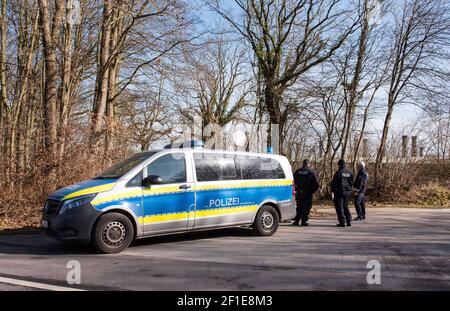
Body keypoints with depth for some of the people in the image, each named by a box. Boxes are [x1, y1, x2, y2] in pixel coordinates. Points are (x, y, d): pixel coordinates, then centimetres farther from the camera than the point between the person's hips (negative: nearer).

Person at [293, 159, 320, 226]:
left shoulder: (297, 172, 5)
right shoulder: (311, 172, -3)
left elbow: (293, 181, 6)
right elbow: (316, 183, -6)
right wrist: (313, 190, 6)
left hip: (299, 193, 3)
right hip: (308, 193, -3)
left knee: (299, 207, 12)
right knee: (307, 207, 3)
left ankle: (296, 221, 11)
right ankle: (304, 221, -1)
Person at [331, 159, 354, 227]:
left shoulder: (338, 173, -11)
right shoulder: (349, 173, 8)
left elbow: (334, 183, -9)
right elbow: (351, 182, 13)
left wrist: (333, 190, 2)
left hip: (340, 191, -6)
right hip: (347, 192, 6)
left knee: (339, 207, 0)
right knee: (346, 206, 17)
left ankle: (342, 222, -3)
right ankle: (349, 221, 12)